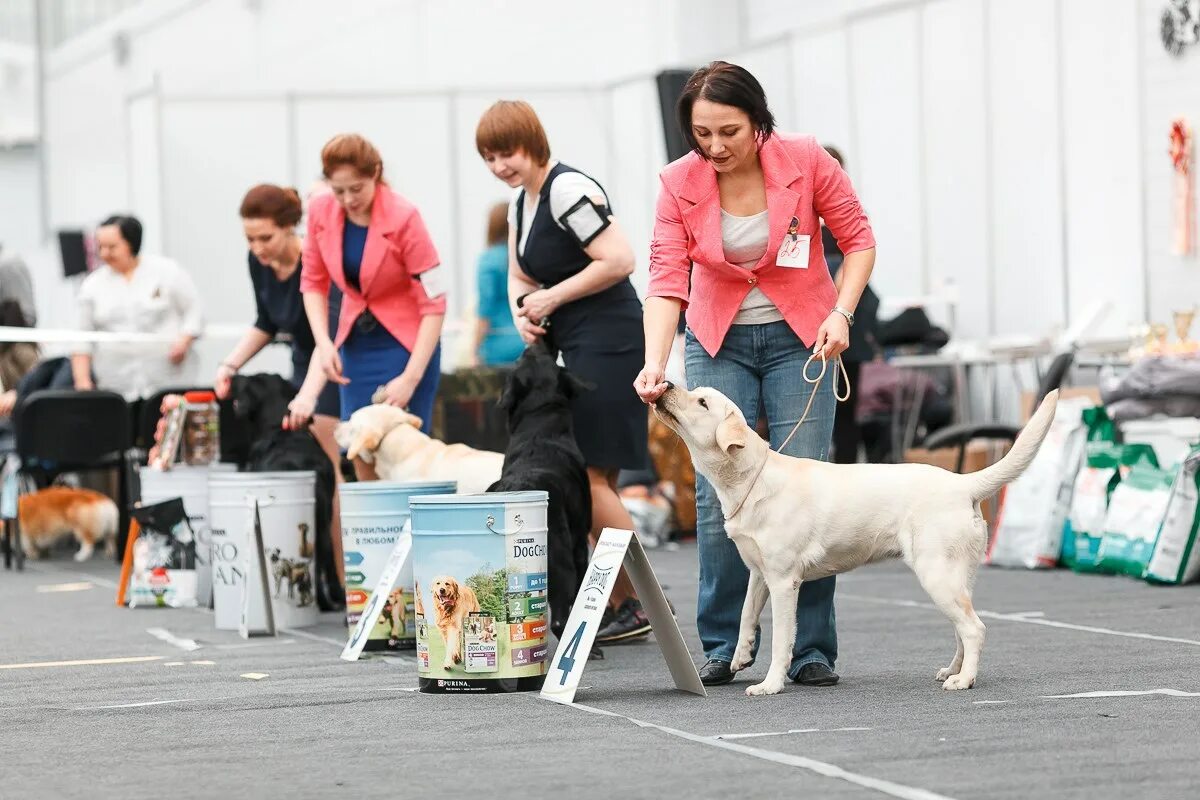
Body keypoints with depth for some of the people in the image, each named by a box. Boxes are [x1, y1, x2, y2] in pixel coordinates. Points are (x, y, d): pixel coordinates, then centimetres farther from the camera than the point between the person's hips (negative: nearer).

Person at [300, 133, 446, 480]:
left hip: (405, 341, -5)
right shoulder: (320, 211, -7)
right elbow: (313, 282, 8)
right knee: (361, 454, 0)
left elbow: (434, 303, -18)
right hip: (355, 340, 5)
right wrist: (324, 343, -7)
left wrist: (411, 378, -24)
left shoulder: (403, 218, -20)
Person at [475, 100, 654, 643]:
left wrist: (552, 297, -14)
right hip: (577, 348, 10)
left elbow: (619, 260, -21)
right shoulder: (521, 202, 16)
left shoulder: (568, 190, -14)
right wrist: (523, 314, 4)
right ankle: (624, 605, 11)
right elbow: (520, 277, 26)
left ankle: (641, 602, -4)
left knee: (589, 478, -10)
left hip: (606, 343, -10)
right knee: (592, 482, 8)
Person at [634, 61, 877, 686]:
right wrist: (654, 362, -30)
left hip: (799, 337, -1)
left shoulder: (806, 161, -16)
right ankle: (722, 647, 4)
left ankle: (811, 650, 0)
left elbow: (858, 239, -4)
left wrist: (841, 313, -17)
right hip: (717, 343, 1)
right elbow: (666, 280, -16)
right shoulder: (679, 183, -13)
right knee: (718, 492, -7)